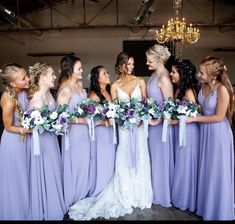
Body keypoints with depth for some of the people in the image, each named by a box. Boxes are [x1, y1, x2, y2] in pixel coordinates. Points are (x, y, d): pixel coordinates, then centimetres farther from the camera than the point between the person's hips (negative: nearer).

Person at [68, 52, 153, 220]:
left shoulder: (140, 81, 4)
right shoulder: (115, 86, 3)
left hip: (139, 125, 1)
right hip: (124, 126, 0)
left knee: (140, 159, 6)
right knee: (124, 161, 1)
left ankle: (140, 195, 24)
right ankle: (126, 198, 17)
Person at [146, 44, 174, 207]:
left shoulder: (164, 78, -19)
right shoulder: (154, 74, 8)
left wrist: (157, 121, -21)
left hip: (161, 123, -9)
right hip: (153, 121, 9)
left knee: (161, 158, 6)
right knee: (154, 157, 18)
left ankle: (163, 195, 26)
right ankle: (156, 191, 36)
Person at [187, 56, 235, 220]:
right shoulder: (204, 86, -4)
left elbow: (219, 117, -19)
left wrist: (194, 119, -17)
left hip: (218, 133, -6)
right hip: (204, 131, 6)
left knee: (217, 172, 8)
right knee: (205, 169, 17)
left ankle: (218, 210, 30)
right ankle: (205, 204, 37)